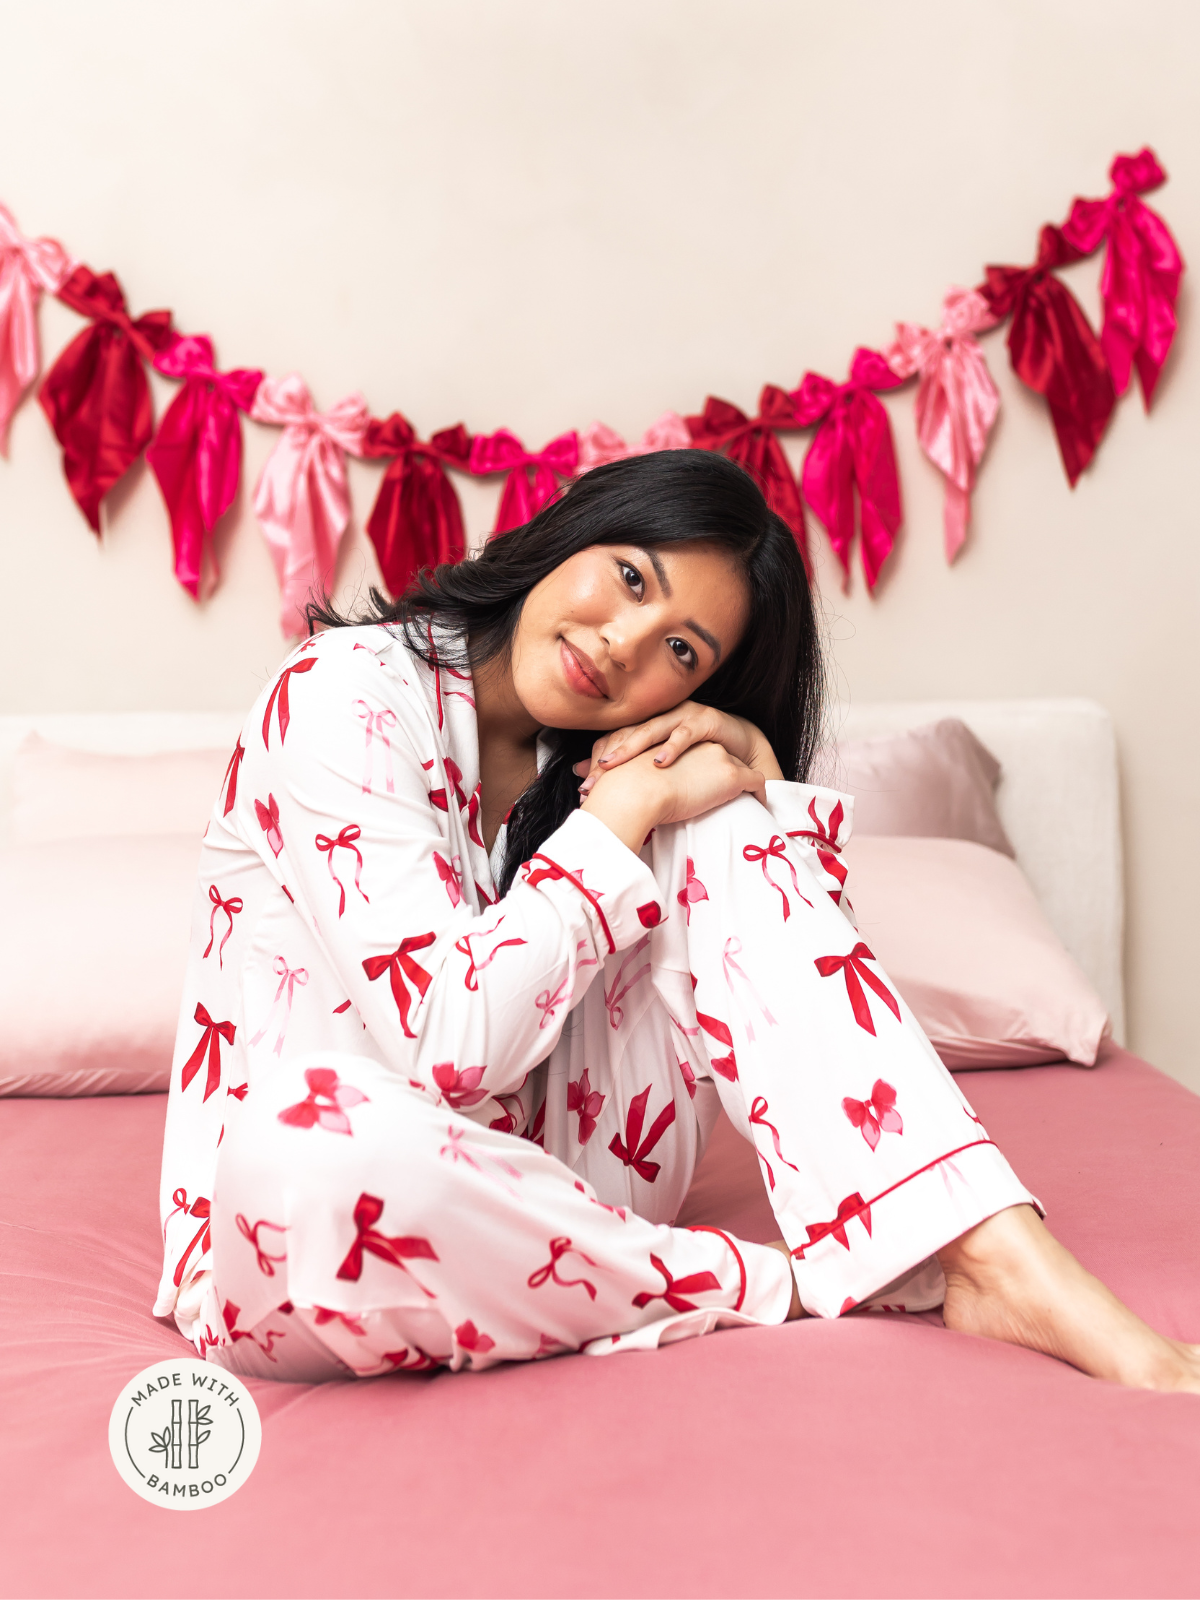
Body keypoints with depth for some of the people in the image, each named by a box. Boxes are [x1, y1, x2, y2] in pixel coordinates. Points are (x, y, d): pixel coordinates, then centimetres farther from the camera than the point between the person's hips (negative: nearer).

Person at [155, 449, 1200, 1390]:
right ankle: (785, 1287, -21)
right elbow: (451, 1043, -26)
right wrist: (627, 806, -20)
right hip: (285, 1200, -4)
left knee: (723, 836, -14)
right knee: (311, 1156, -43)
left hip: (529, 1179, 5)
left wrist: (759, 778, -13)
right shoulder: (344, 698, -17)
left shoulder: (584, 759, 3)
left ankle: (1004, 1263, -22)